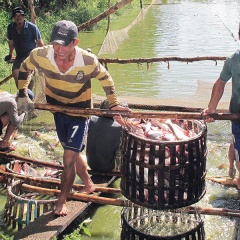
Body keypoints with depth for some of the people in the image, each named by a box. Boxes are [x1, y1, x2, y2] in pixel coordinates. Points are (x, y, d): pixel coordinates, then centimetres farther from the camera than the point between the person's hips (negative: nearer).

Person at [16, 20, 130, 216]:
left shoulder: (88, 61, -29)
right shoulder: (40, 55, -25)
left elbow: (106, 78, -8)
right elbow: (24, 69, -1)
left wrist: (114, 104, -8)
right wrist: (23, 95, -7)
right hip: (57, 110, 4)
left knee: (70, 156, -12)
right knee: (73, 152, 20)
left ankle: (62, 201, 6)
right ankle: (89, 184, 44)